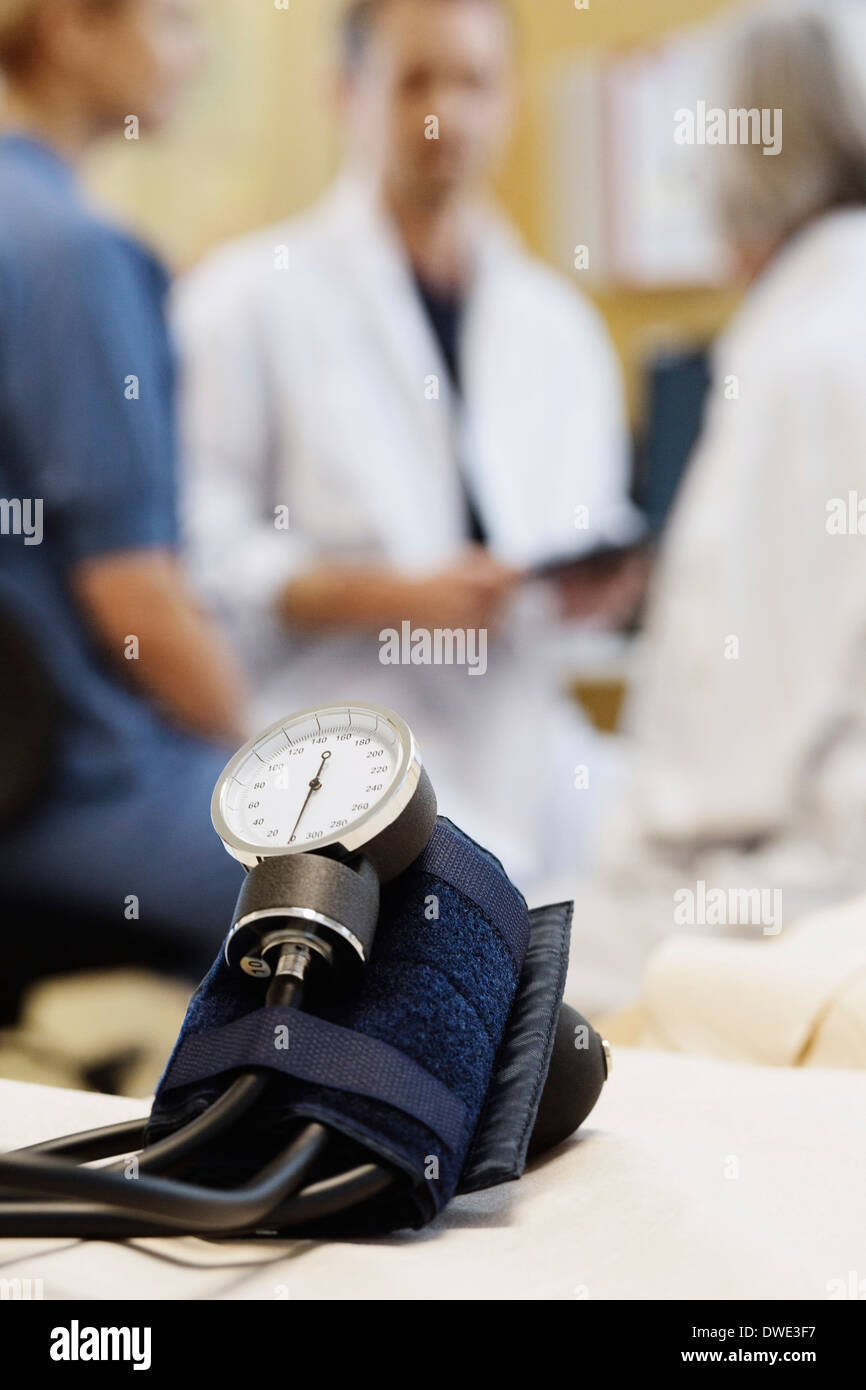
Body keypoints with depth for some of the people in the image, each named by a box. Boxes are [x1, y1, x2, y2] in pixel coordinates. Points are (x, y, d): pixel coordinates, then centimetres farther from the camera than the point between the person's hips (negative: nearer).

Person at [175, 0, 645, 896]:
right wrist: (392, 596, -17)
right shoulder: (248, 299, 2)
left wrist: (600, 582, 2)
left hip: (530, 761, 5)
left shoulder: (561, 325, 19)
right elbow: (202, 560, -6)